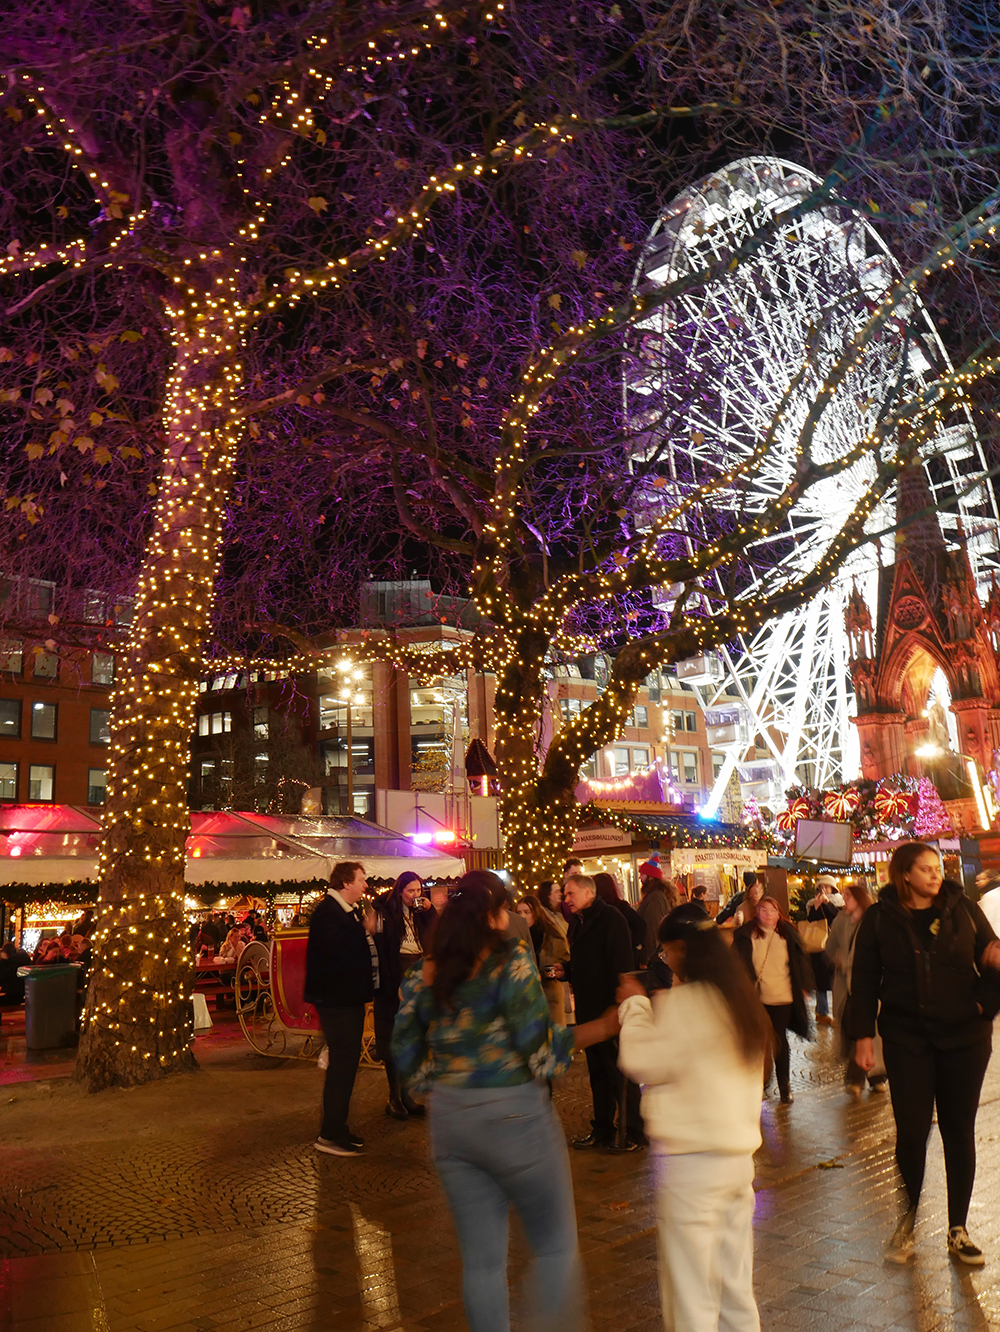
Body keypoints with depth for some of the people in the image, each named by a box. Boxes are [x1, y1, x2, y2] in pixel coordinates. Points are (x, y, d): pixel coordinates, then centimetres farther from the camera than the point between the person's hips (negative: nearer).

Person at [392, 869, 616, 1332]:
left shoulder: (422, 974, 3)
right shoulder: (511, 962, -13)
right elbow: (538, 1050, -17)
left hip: (449, 1119, 5)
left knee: (481, 1257, 16)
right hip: (513, 1115, -5)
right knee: (556, 1243, 13)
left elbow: (409, 1062, 5)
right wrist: (601, 1028, -7)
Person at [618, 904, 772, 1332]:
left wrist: (635, 1006, -1)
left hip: (692, 1157, -8)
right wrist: (654, 1008, 16)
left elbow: (643, 1062, -12)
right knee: (735, 1290, 18)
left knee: (691, 1295, 2)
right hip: (739, 1151, 8)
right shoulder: (740, 998, 10)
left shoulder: (684, 1003, -16)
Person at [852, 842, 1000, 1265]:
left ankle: (958, 1229, 23)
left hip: (964, 1036, 2)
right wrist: (864, 1035, -3)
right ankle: (908, 1214, 23)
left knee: (959, 1130, 9)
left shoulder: (963, 909, 1)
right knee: (912, 1130, -2)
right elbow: (864, 979, 1)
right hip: (907, 1038, -1)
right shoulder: (880, 918, -2)